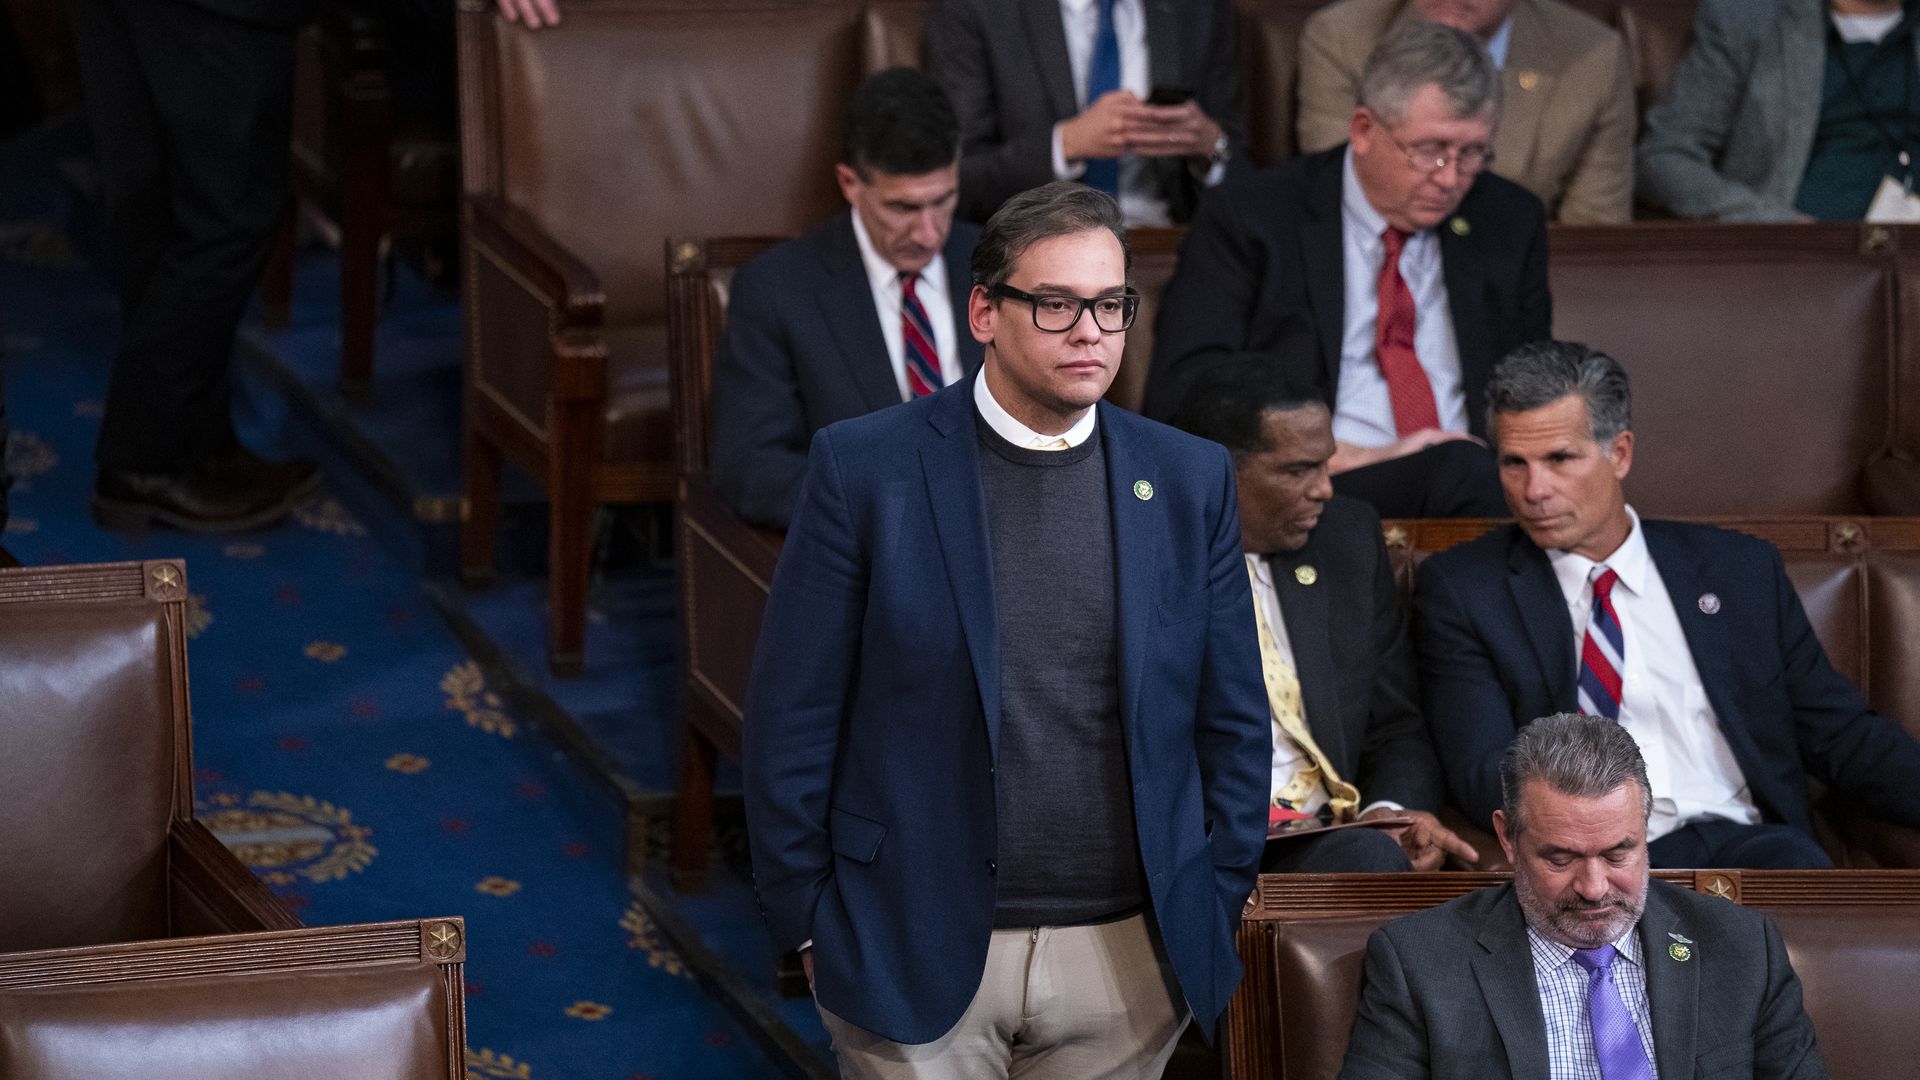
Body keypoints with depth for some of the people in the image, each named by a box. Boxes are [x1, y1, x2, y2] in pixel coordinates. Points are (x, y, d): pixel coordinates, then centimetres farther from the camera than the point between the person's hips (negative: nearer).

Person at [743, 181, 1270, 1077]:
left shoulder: (1189, 481, 5)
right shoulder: (866, 467, -4)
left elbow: (1233, 724, 10)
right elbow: (791, 717, -2)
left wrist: (1213, 914, 6)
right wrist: (808, 925, -2)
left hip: (1128, 959, 3)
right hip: (917, 954, -2)